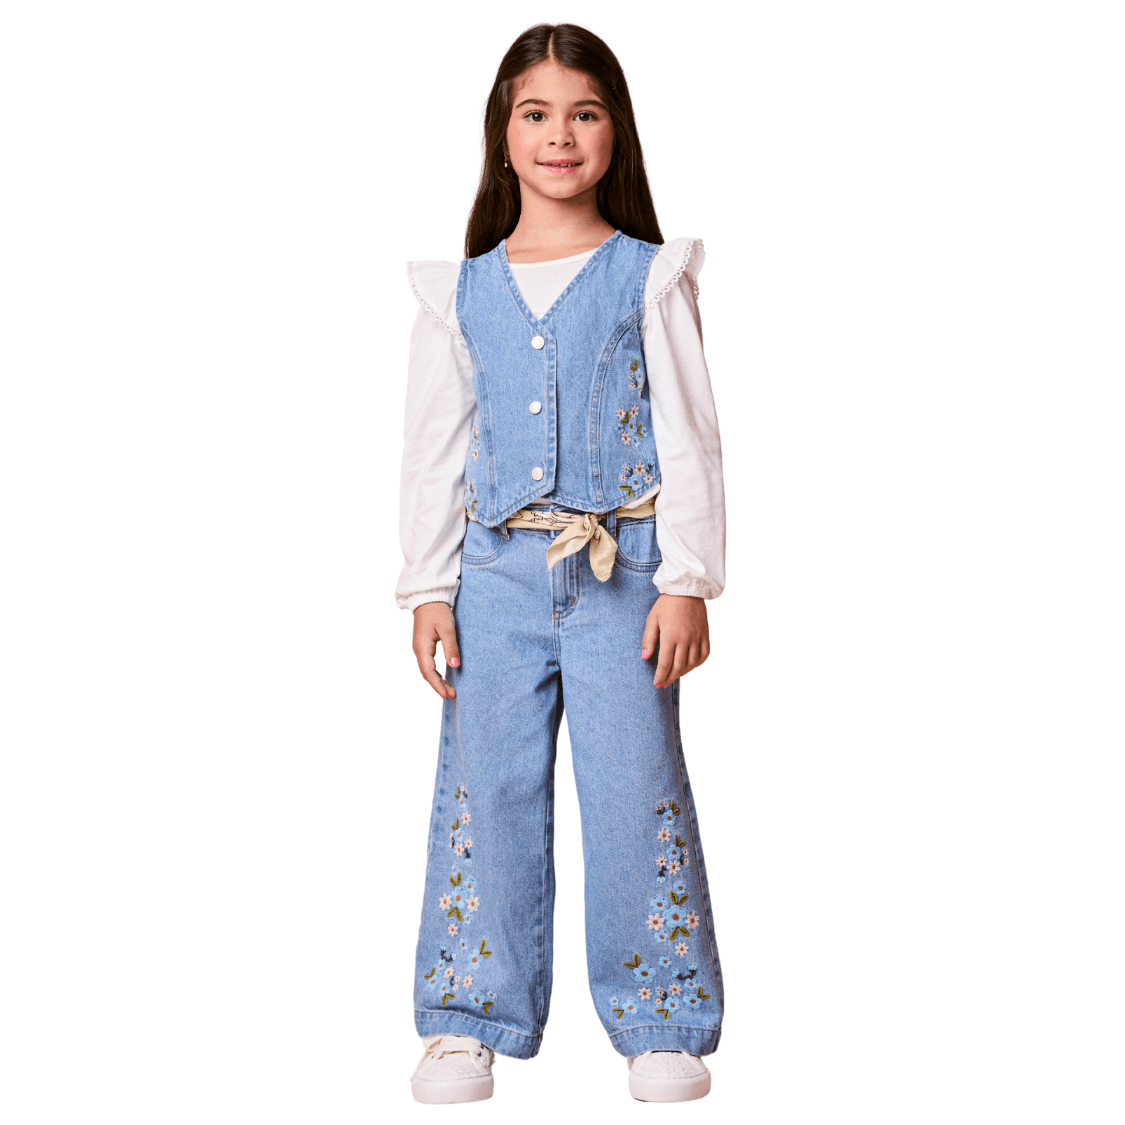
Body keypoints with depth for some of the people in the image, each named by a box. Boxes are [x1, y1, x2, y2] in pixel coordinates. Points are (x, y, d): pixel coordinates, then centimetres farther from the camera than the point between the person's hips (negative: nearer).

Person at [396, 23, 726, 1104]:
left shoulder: (650, 279, 3)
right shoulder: (458, 294, 9)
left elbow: (689, 437, 0)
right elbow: (433, 449, 11)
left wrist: (687, 579, -6)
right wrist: (427, 588, 5)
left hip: (621, 569, -2)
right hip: (498, 574, 2)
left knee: (636, 792, -1)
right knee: (486, 790, 4)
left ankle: (661, 1025, 12)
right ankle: (471, 1022, 15)